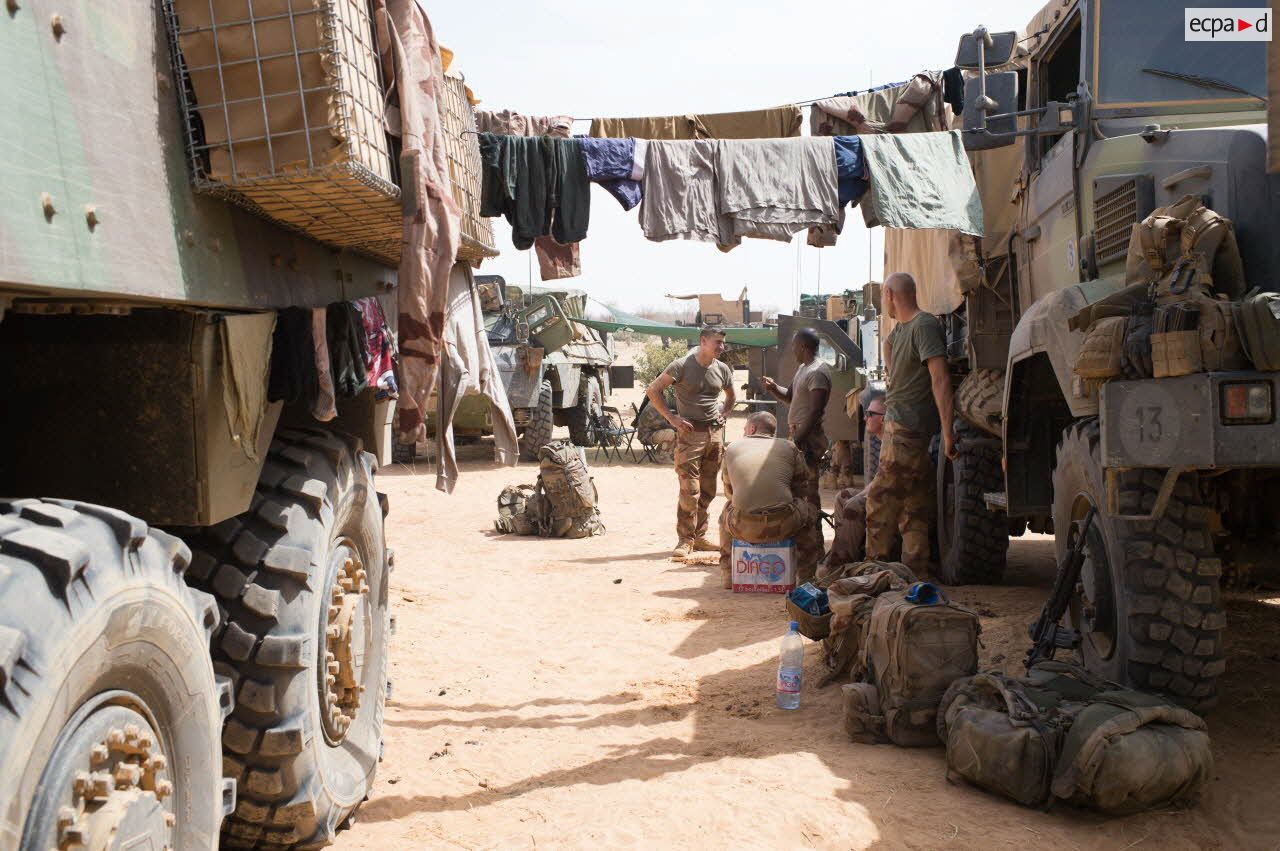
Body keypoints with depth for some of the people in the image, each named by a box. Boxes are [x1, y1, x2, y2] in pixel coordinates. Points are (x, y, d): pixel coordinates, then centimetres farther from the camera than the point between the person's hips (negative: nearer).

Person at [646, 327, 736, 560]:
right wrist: (672, 418, -10)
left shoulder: (722, 369, 9)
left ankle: (699, 537, 18)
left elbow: (731, 396, 28)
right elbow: (653, 391, -6)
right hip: (690, 432, -6)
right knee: (690, 490, -10)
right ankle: (685, 540, -3)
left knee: (708, 490, 9)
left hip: (715, 433, 6)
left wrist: (722, 415, 11)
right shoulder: (682, 366, -7)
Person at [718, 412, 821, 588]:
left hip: (743, 528, 1)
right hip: (783, 525, -1)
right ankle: (806, 577, 31)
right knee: (809, 510, 30)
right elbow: (802, 489, 18)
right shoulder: (788, 447, 13)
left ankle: (729, 575, 39)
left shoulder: (732, 449, 17)